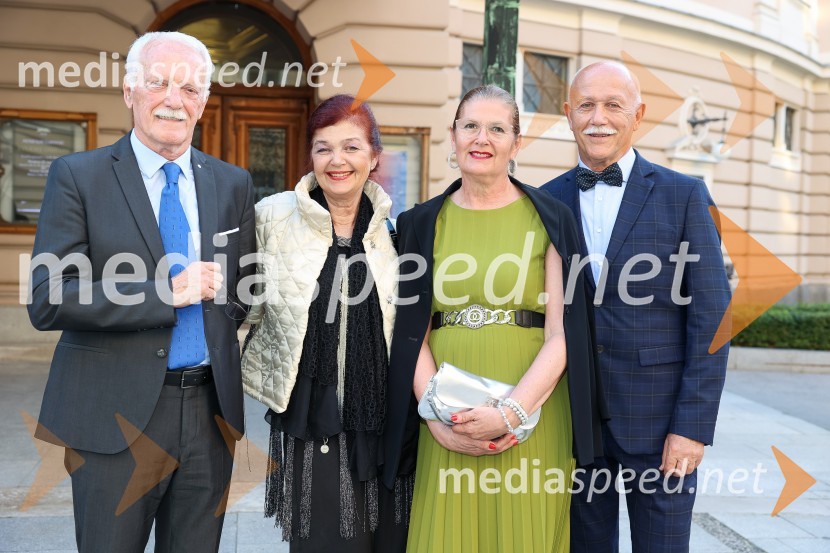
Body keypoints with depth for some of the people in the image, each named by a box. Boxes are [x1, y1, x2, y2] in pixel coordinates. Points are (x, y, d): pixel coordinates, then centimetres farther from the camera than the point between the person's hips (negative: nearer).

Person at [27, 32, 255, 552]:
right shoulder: (77, 176, -5)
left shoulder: (234, 183, 7)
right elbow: (47, 301, -14)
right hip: (116, 414, -3)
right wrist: (167, 292, -18)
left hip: (210, 411, 4)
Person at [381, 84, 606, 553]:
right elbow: (412, 333, 3)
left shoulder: (550, 219, 0)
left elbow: (561, 334, -6)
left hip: (531, 419, -1)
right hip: (447, 429, 2)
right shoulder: (424, 223, 7)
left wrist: (510, 413, -17)